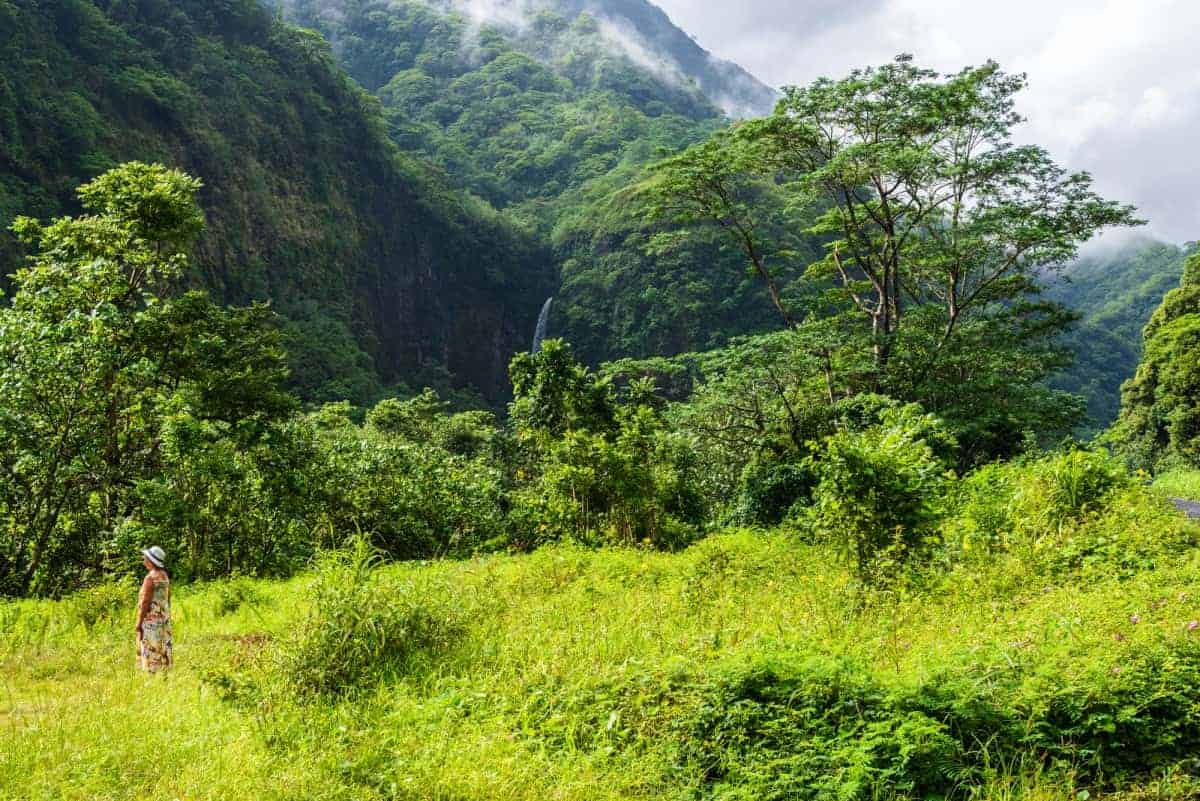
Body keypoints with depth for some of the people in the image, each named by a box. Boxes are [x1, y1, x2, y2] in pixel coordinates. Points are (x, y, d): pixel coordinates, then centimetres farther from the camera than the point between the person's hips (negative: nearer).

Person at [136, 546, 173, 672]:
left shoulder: (150, 577, -15)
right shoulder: (164, 575, 9)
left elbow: (145, 602, -17)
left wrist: (139, 623, -14)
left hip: (151, 620, -8)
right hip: (164, 619, 8)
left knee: (151, 652, -5)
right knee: (162, 651, 10)